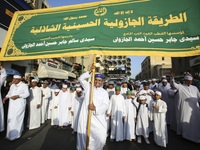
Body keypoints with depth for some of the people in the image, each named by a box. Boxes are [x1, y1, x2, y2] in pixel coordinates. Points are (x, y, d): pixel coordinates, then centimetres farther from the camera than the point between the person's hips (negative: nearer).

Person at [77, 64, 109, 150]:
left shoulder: (104, 92, 5)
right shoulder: (88, 86, 9)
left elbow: (105, 105, -4)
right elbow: (81, 79, 2)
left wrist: (95, 108, -22)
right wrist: (90, 71, -9)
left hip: (98, 118, 0)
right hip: (85, 116, 1)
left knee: (101, 137, -6)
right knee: (84, 136, 7)